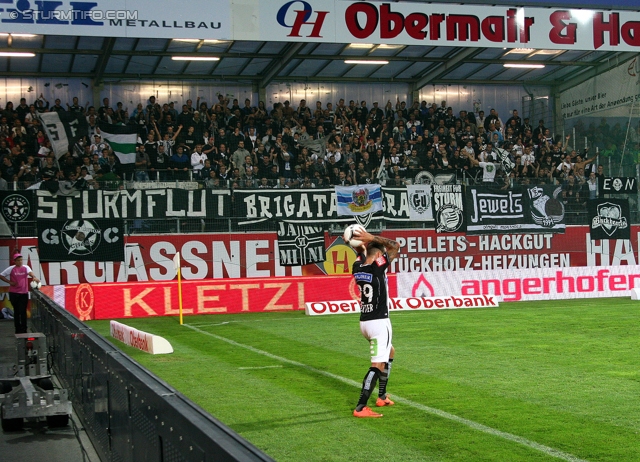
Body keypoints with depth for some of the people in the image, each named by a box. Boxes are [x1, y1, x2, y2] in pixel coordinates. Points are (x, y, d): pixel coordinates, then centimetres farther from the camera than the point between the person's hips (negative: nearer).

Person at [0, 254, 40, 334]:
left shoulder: (25, 267, 1)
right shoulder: (11, 269, -1)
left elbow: (30, 272, -20)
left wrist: (34, 277, -42)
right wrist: (9, 282, -4)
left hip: (24, 293, 0)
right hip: (14, 293, 0)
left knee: (23, 312, -1)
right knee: (16, 311, 9)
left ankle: (24, 330, 3)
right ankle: (18, 330, 17)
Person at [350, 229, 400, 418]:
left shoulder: (358, 267, 3)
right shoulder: (378, 267, -15)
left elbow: (361, 251, 24)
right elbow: (395, 245, -7)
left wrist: (362, 241, 4)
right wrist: (372, 238, -6)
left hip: (364, 322, 9)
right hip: (379, 322, -9)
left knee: (390, 352, 27)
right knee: (378, 364, -9)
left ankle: (382, 397, 31)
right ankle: (360, 408, -16)